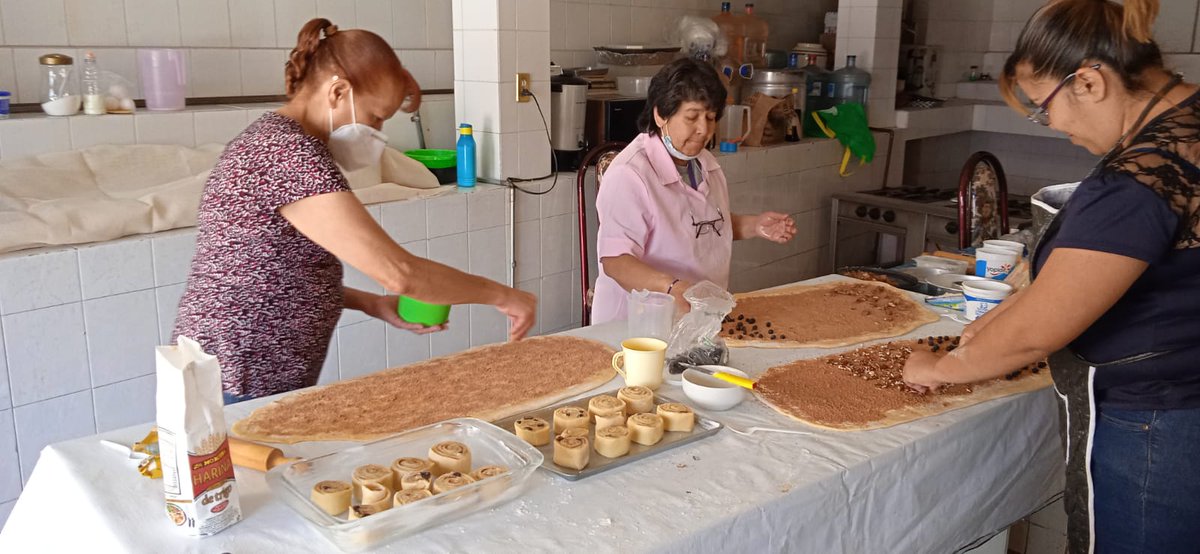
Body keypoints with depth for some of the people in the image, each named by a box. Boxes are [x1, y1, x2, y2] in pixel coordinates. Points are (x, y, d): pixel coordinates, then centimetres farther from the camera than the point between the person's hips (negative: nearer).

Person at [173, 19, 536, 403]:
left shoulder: (271, 141, 9)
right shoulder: (291, 153, -23)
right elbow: (398, 272, -28)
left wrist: (373, 305, 2)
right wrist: (500, 295, -16)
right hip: (242, 390, -10)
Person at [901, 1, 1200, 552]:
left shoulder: (1141, 177, -28)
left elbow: (1033, 334, -22)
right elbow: (1096, 263, 14)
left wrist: (940, 368, -6)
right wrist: (1009, 312, 9)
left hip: (1151, 438, -9)